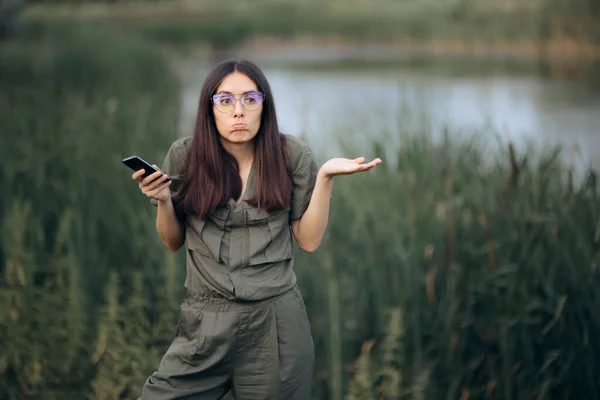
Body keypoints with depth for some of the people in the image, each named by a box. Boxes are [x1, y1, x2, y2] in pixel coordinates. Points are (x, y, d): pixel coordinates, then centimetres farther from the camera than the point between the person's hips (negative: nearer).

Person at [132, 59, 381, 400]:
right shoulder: (184, 155, 0)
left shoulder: (292, 155, -1)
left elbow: (309, 240, 0)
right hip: (205, 322, 1)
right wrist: (162, 201, -9)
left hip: (277, 320, -1)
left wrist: (325, 177, -10)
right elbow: (173, 242, 10)